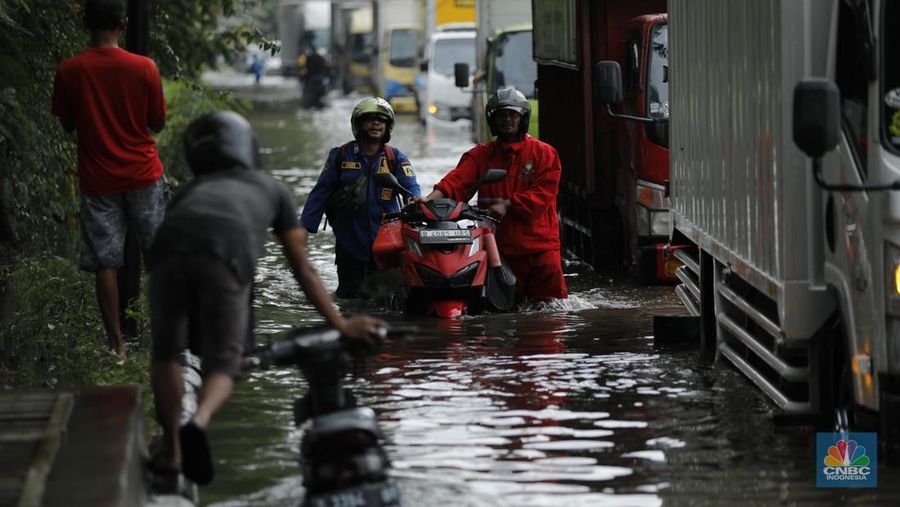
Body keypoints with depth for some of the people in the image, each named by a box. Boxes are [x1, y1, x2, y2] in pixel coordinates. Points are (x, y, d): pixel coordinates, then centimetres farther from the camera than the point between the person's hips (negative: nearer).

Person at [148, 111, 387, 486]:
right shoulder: (272, 189, 39)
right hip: (225, 257, -2)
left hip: (172, 249, 2)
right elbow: (303, 270, 38)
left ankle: (171, 450, 16)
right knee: (221, 368, 9)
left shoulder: (188, 192, 43)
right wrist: (340, 325, 45)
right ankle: (197, 424, -22)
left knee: (166, 353, 25)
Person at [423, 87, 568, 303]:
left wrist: (507, 204, -17)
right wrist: (432, 198, -23)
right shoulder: (480, 155, 12)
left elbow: (544, 193, -6)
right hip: (499, 247, 2)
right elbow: (458, 180, -4)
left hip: (540, 243, -2)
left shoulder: (544, 153, 5)